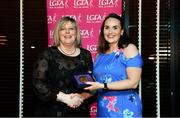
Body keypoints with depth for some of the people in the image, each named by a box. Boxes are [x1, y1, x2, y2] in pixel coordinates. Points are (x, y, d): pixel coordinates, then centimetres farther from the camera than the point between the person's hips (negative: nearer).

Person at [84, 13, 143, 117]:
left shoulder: (129, 49, -7)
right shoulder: (100, 55, 9)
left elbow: (133, 82, -16)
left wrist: (103, 85, -19)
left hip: (125, 110, -5)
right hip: (103, 109, 6)